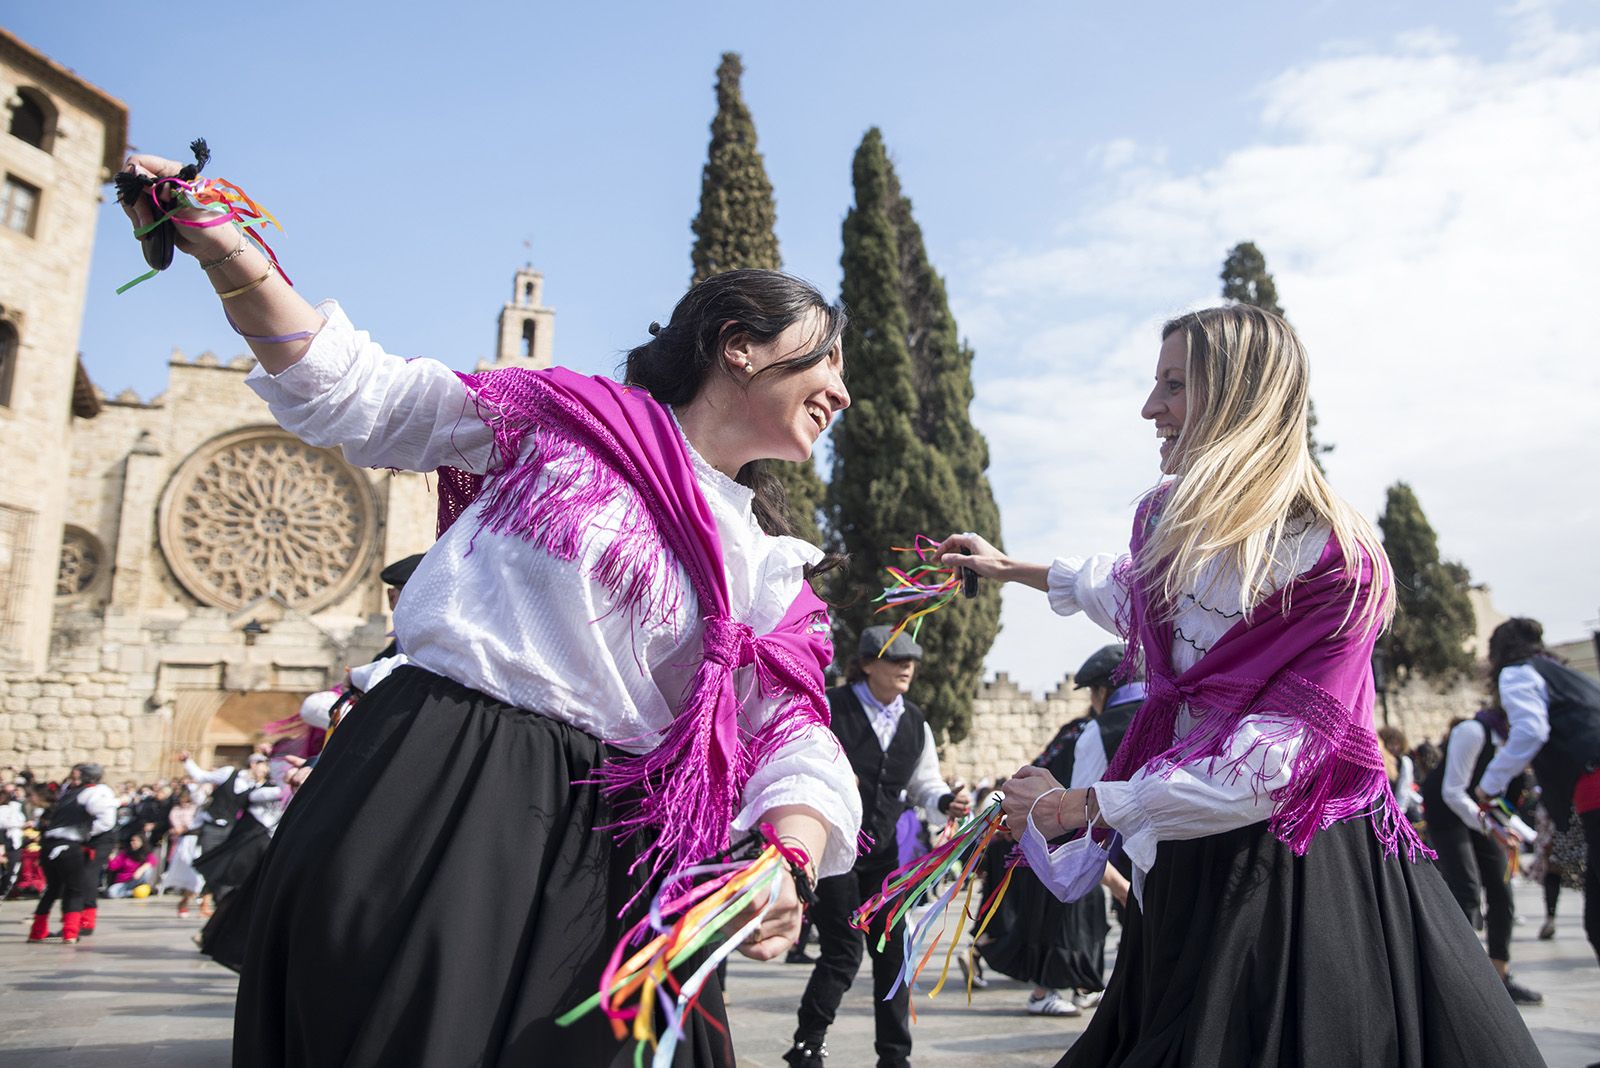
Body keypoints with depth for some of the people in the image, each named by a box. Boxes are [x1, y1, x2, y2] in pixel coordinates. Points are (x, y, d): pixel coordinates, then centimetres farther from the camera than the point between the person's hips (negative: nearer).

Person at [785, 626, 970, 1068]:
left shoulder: (916, 724, 10)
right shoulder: (829, 708, -7)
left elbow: (926, 785, 14)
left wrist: (946, 802, -8)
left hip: (881, 852, 6)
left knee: (892, 951, 6)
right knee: (844, 950, -7)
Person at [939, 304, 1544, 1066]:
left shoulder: (1334, 558, -20)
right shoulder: (1168, 517, 1)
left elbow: (1260, 768, -24)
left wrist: (1073, 807, -18)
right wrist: (1008, 567, 33)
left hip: (1295, 872, -6)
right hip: (1188, 866, 6)